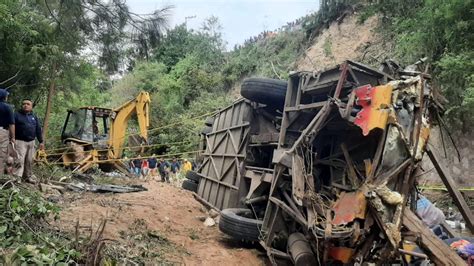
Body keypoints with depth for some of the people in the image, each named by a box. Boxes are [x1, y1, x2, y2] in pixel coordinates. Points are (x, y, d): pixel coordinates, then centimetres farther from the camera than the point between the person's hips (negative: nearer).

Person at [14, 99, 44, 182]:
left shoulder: (34, 117, 14)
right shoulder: (17, 115, -2)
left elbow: (38, 130, 15)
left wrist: (41, 141, 11)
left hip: (31, 142, 5)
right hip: (20, 141, -5)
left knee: (29, 161, 12)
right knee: (19, 160, -13)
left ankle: (28, 176, 24)